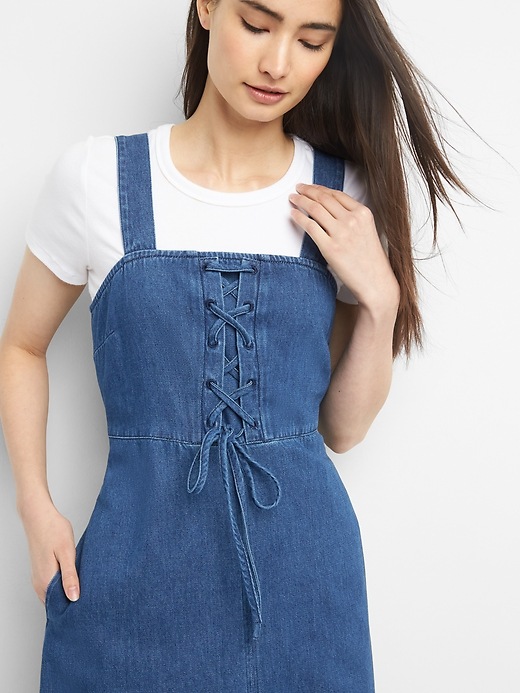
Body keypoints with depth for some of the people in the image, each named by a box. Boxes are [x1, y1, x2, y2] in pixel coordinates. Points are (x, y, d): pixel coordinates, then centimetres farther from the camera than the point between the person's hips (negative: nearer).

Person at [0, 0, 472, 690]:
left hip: (304, 562, 2)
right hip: (137, 563, -1)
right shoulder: (96, 176, -7)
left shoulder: (347, 202, -2)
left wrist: (380, 301, -12)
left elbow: (341, 427, 3)